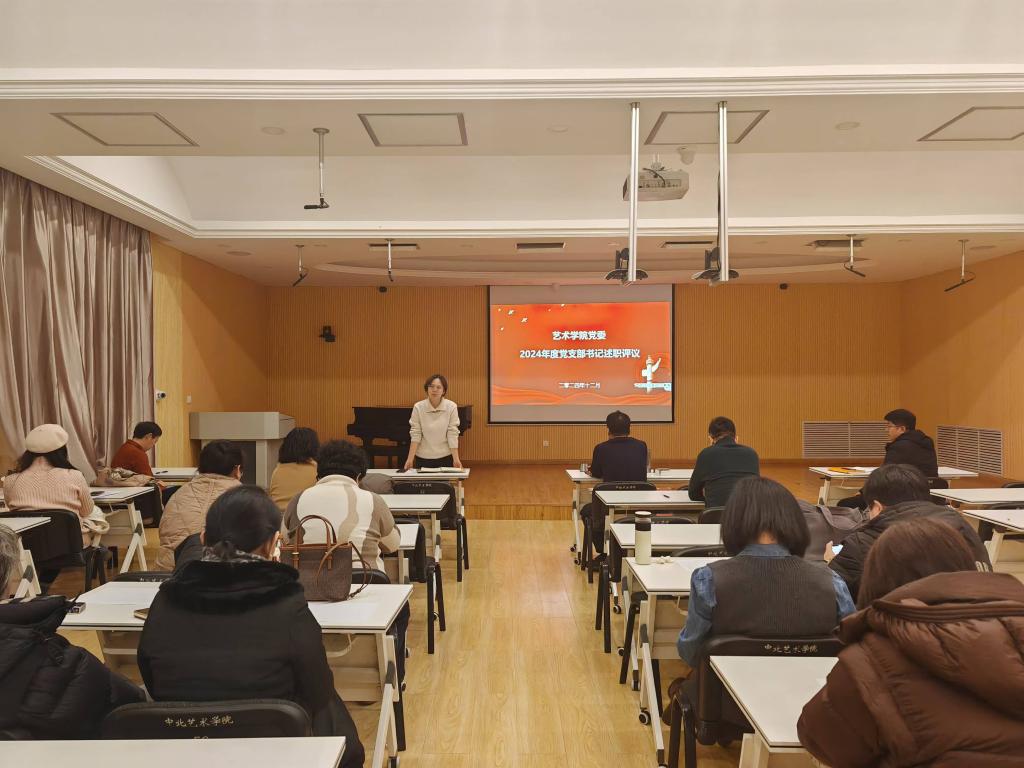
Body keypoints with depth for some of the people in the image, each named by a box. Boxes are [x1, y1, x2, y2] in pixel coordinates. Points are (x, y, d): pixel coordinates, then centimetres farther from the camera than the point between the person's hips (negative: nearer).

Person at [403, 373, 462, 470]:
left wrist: (456, 459, -16)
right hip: (423, 458, 1)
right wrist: (410, 459, -13)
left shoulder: (451, 407, -10)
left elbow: (452, 434, -10)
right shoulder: (418, 407, -9)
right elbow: (415, 434, -8)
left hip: (445, 458, 0)